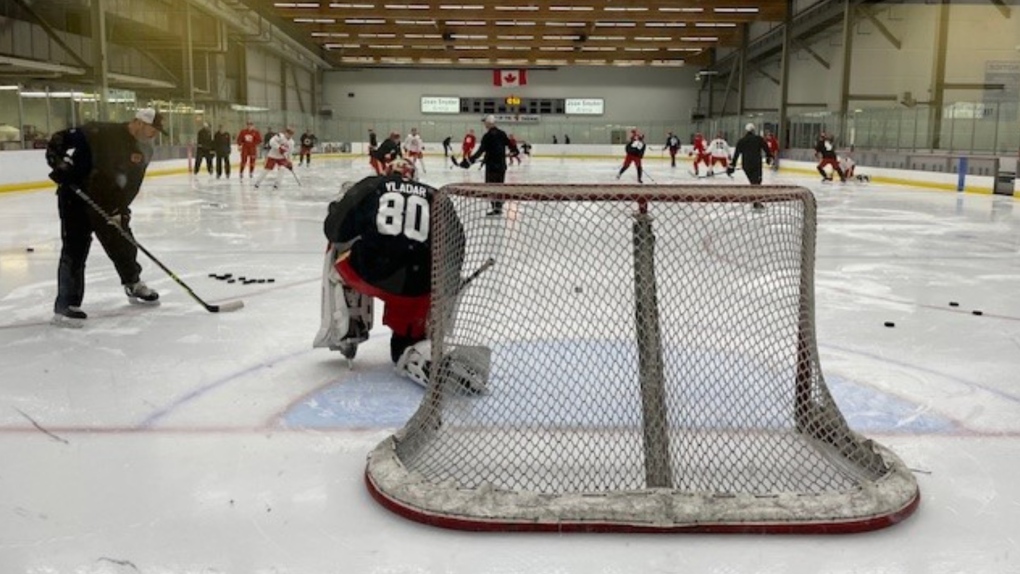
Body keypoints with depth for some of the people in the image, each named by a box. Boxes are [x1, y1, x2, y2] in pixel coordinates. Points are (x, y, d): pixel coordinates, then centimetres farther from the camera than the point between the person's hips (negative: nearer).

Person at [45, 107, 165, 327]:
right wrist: (59, 163, -26)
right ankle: (65, 306, -4)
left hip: (109, 202, 6)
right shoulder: (102, 132, -21)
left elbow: (132, 185, -1)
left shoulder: (145, 151, 0)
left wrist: (121, 208, -12)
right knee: (75, 251, -9)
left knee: (123, 244, 14)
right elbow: (59, 139, -15)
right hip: (76, 197, -6)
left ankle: (134, 286, 37)